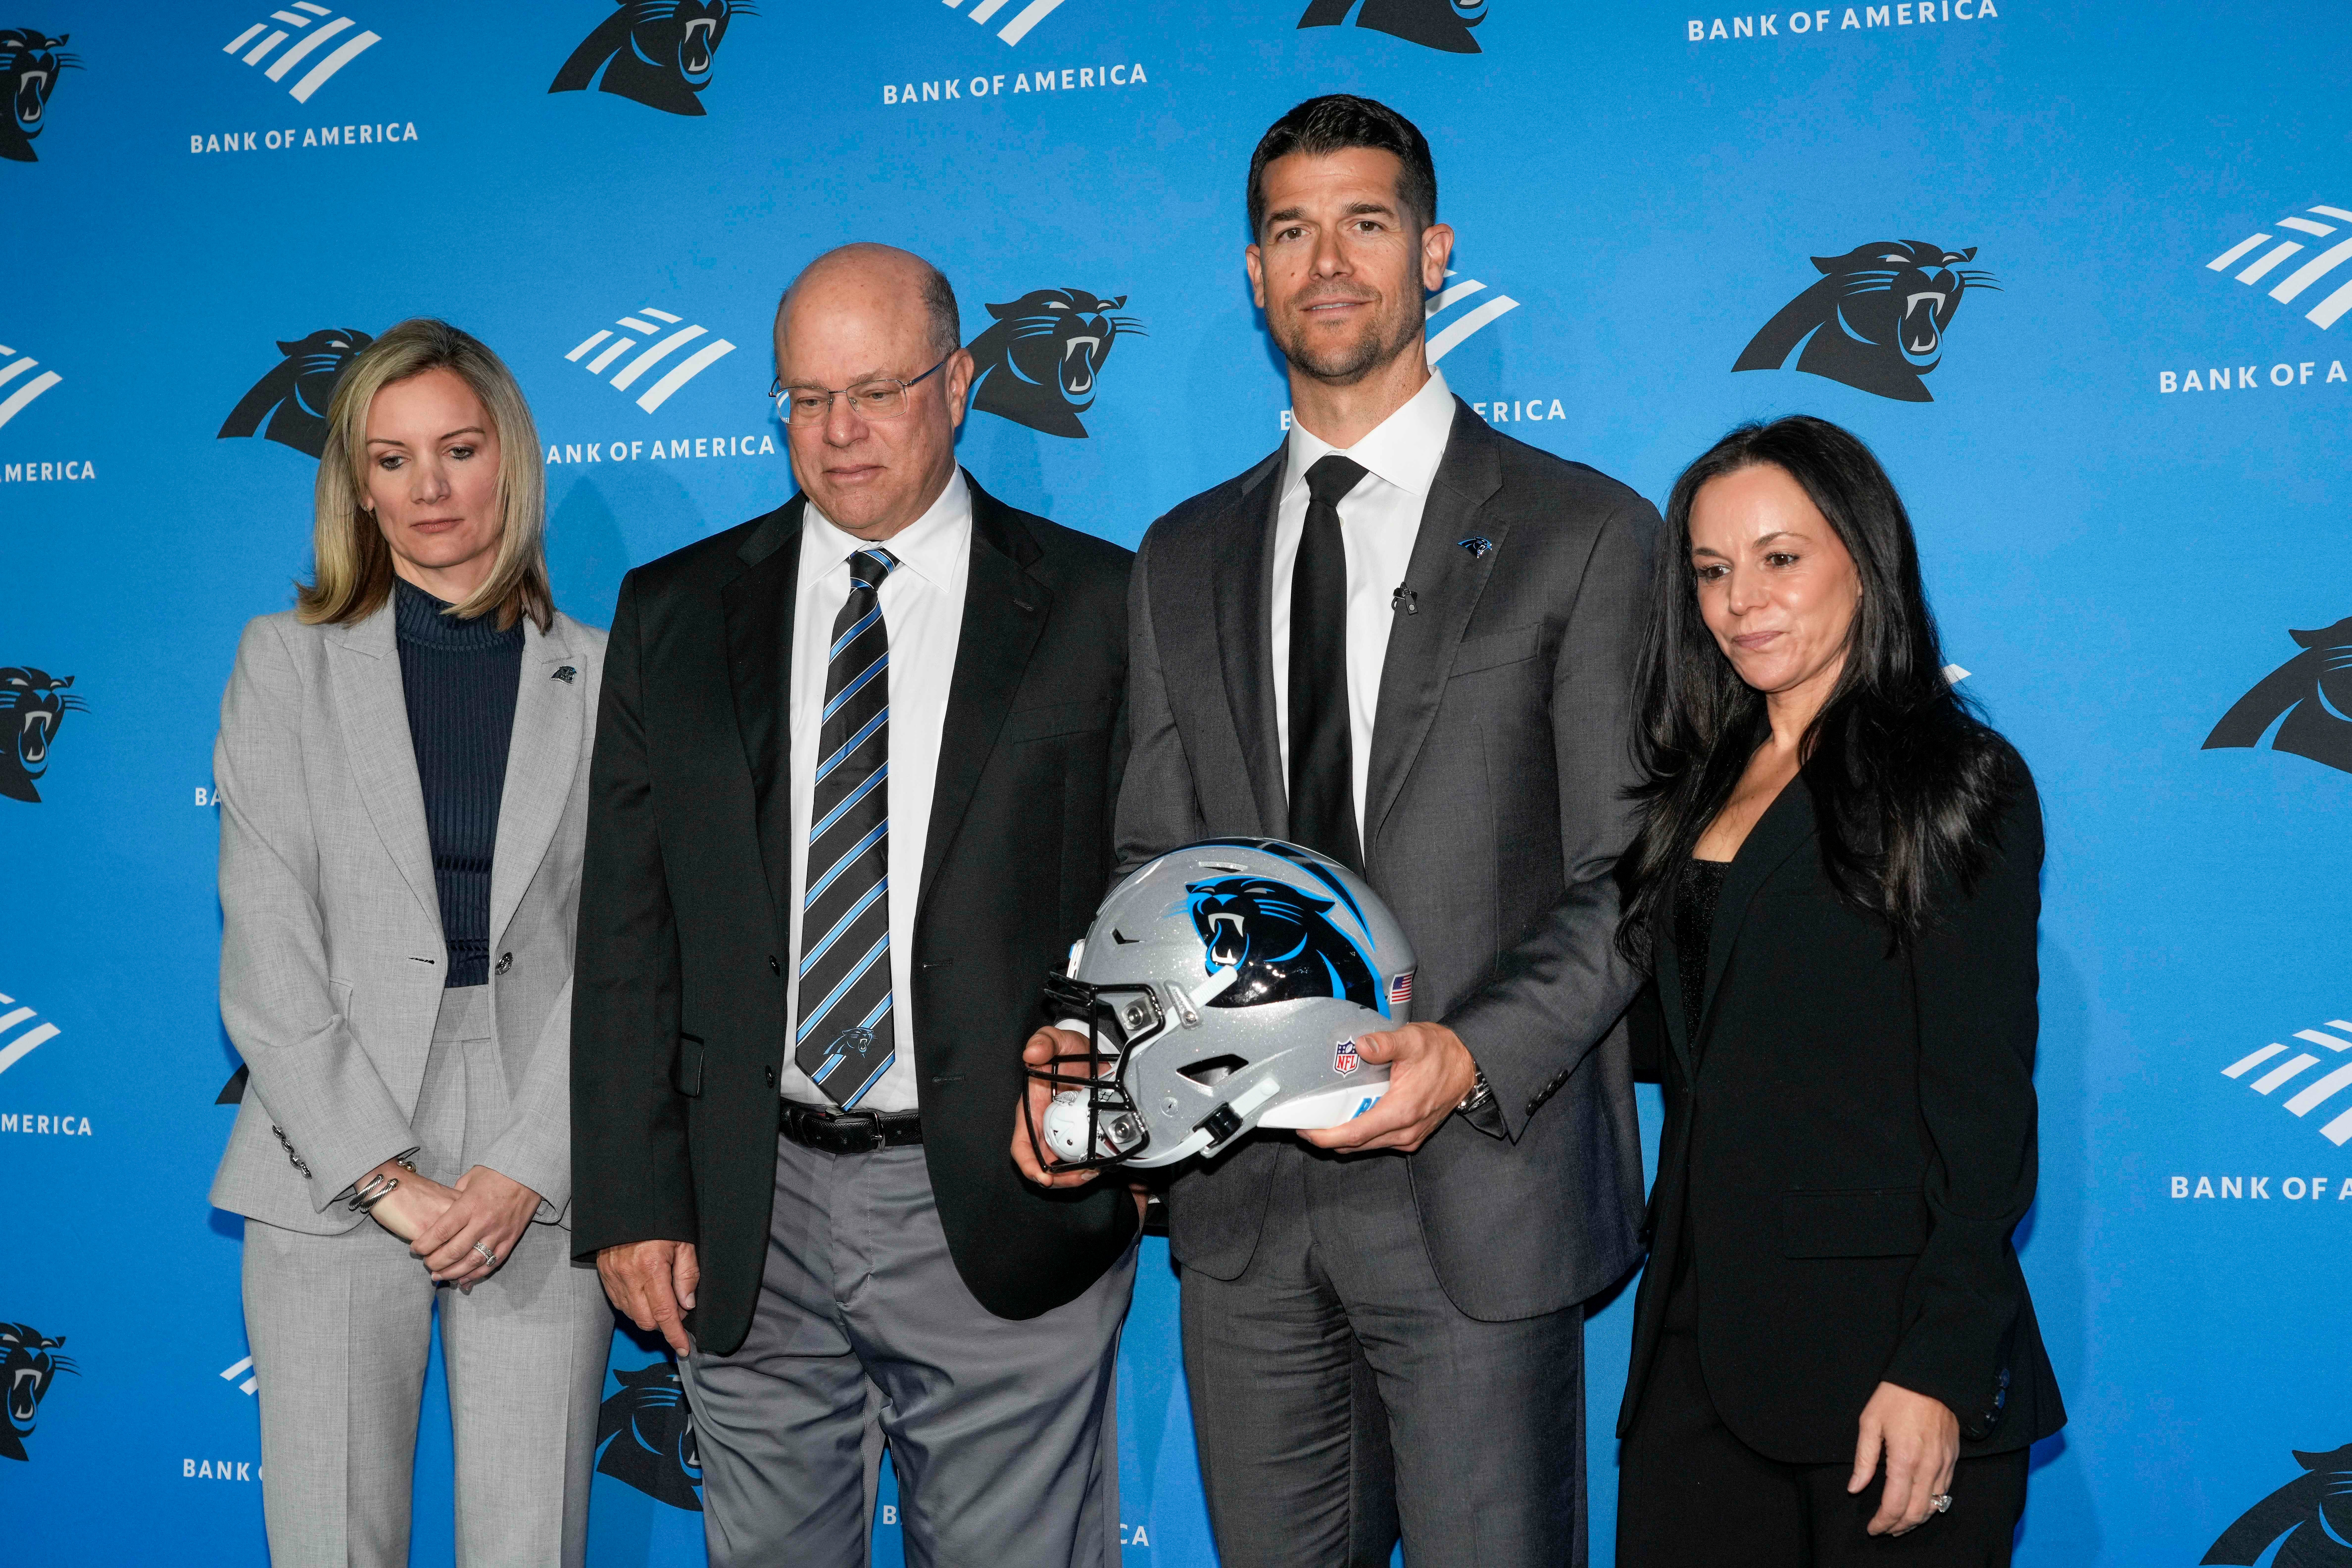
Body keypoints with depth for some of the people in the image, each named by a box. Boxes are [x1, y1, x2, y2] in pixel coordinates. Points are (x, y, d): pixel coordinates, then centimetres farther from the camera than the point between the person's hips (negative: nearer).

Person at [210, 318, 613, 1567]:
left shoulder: (595, 678, 7)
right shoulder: (288, 662, 6)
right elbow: (266, 952, -1)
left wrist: (528, 1169, -8)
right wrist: (383, 1177, -8)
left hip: (541, 1179, 0)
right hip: (333, 1175, 0)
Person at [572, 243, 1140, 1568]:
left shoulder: (1097, 608, 0)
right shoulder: (675, 614, 6)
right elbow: (626, 934, 5)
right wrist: (632, 1200, -1)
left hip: (1003, 1215, -2)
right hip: (744, 1222, 2)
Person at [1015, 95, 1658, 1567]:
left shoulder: (1585, 532, -1)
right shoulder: (1186, 557, 13)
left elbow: (1629, 882, -5)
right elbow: (1156, 863, 13)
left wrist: (1474, 1055, -20)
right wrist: (1090, 1045, -6)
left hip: (1479, 1190, -4)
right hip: (1242, 1193, 4)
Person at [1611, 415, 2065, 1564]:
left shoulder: (1954, 782, -5)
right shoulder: (1701, 788, 13)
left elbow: (1983, 1105, -9)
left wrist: (1941, 1370, -16)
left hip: (1880, 1350, -5)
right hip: (1701, 1339, 6)